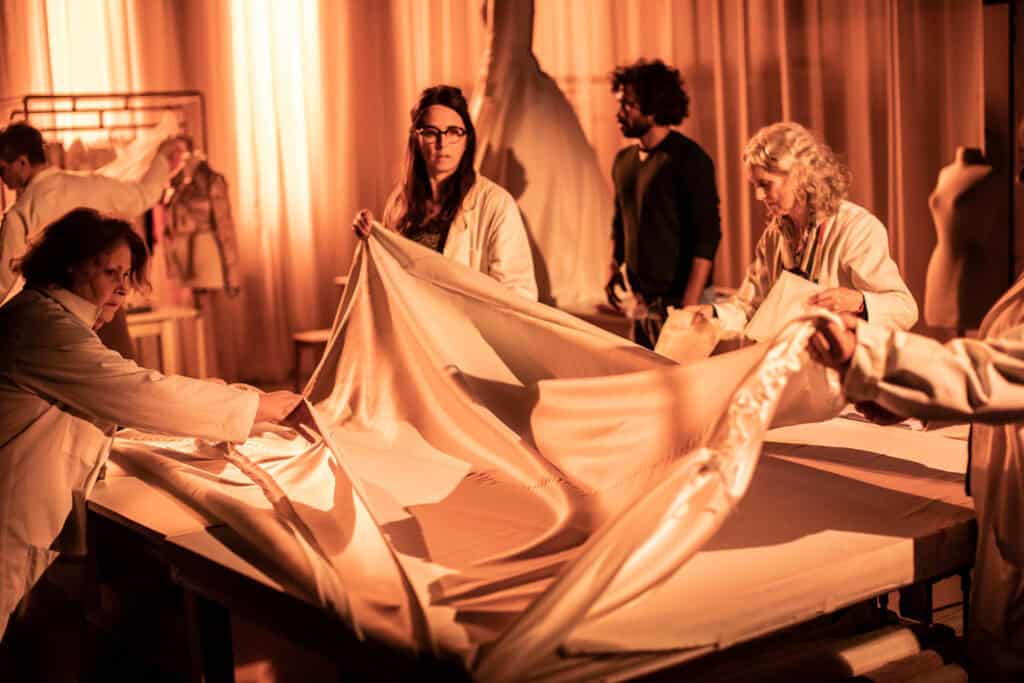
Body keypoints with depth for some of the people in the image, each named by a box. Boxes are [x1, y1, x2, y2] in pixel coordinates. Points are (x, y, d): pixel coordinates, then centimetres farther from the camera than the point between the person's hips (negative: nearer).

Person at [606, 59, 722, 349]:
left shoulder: (689, 159, -11)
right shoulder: (623, 160, 11)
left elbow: (707, 236, -15)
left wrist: (690, 304, -20)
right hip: (643, 301, 7)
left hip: (677, 301, -7)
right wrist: (615, 264, 9)